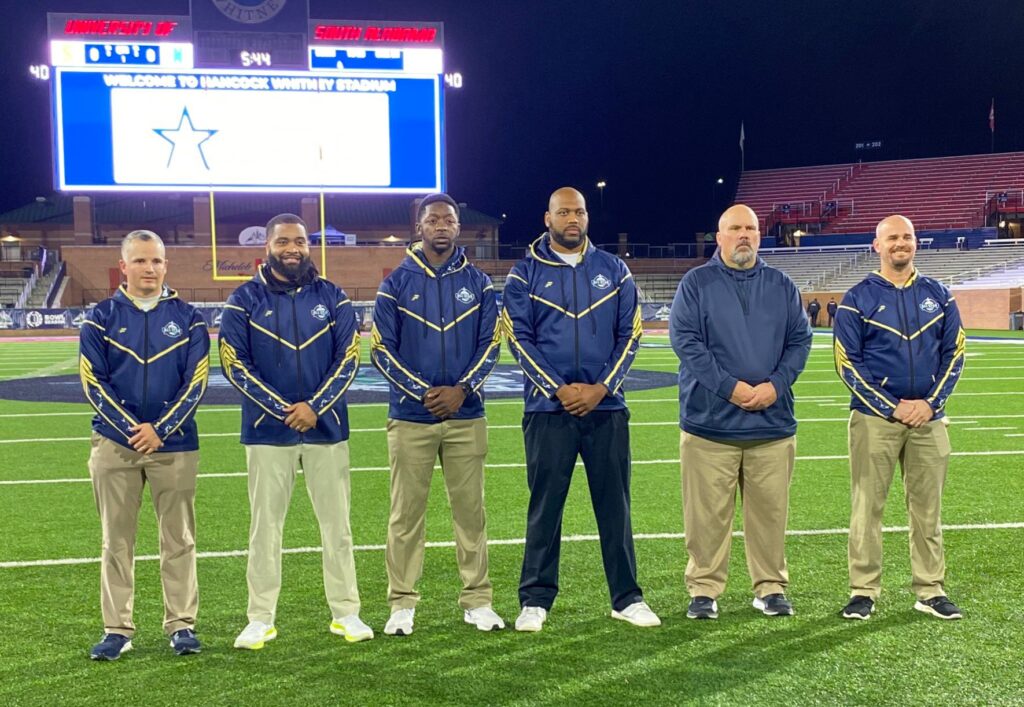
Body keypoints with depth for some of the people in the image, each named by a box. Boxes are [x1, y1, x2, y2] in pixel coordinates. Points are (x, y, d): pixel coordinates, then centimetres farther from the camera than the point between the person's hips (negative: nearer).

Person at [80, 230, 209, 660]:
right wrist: (129, 430, -11)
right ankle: (117, 629, 14)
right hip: (114, 443, 0)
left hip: (174, 443, 0)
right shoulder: (101, 318, 4)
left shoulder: (187, 318, 4)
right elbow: (93, 382, 0)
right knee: (116, 540, 6)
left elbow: (196, 382, -1)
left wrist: (160, 429, -12)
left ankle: (182, 625, 14)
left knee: (178, 539, 5)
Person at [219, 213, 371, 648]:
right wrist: (281, 409, -12)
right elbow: (234, 364, -3)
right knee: (265, 526, 4)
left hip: (326, 427, 1)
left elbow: (348, 358, 2)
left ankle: (346, 613, 16)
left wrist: (314, 407, -11)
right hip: (267, 430, -1)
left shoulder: (332, 297, 6)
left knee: (336, 524, 6)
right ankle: (261, 619, 14)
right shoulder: (244, 300, 2)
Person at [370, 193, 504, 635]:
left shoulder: (477, 283, 8)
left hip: (465, 415, 1)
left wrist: (462, 389, -10)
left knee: (470, 509, 5)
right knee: (406, 512, 2)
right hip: (410, 416, -1)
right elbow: (382, 350, 1)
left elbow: (490, 343, 5)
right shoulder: (397, 284, 3)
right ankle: (402, 604, 11)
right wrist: (422, 392, -10)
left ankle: (477, 601, 14)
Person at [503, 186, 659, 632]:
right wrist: (559, 390, -12)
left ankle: (627, 598, 17)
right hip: (548, 409, -2)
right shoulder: (525, 273, 4)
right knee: (545, 507, 2)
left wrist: (601, 388, -8)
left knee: (615, 506, 7)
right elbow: (519, 338, -2)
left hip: (606, 407, 2)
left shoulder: (613, 271, 9)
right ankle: (535, 600, 12)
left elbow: (629, 334, 5)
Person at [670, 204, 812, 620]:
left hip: (773, 422, 3)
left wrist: (775, 385, -8)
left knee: (770, 510, 7)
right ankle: (704, 590, 11)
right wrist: (729, 387, -14)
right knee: (707, 513, 0)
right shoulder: (696, 283, 3)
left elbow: (800, 340, 9)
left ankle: (771, 588, 19)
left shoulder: (782, 286, 13)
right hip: (710, 422, -3)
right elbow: (684, 340, -6)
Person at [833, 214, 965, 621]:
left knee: (928, 509, 8)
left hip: (929, 419, 3)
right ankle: (864, 591, 8)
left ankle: (931, 591, 18)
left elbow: (954, 353, 9)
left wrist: (931, 402, -6)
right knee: (867, 507, 0)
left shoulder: (937, 295, 9)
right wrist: (892, 407, -11)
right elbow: (847, 362, -4)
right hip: (874, 419, -3)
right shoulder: (858, 299, -1)